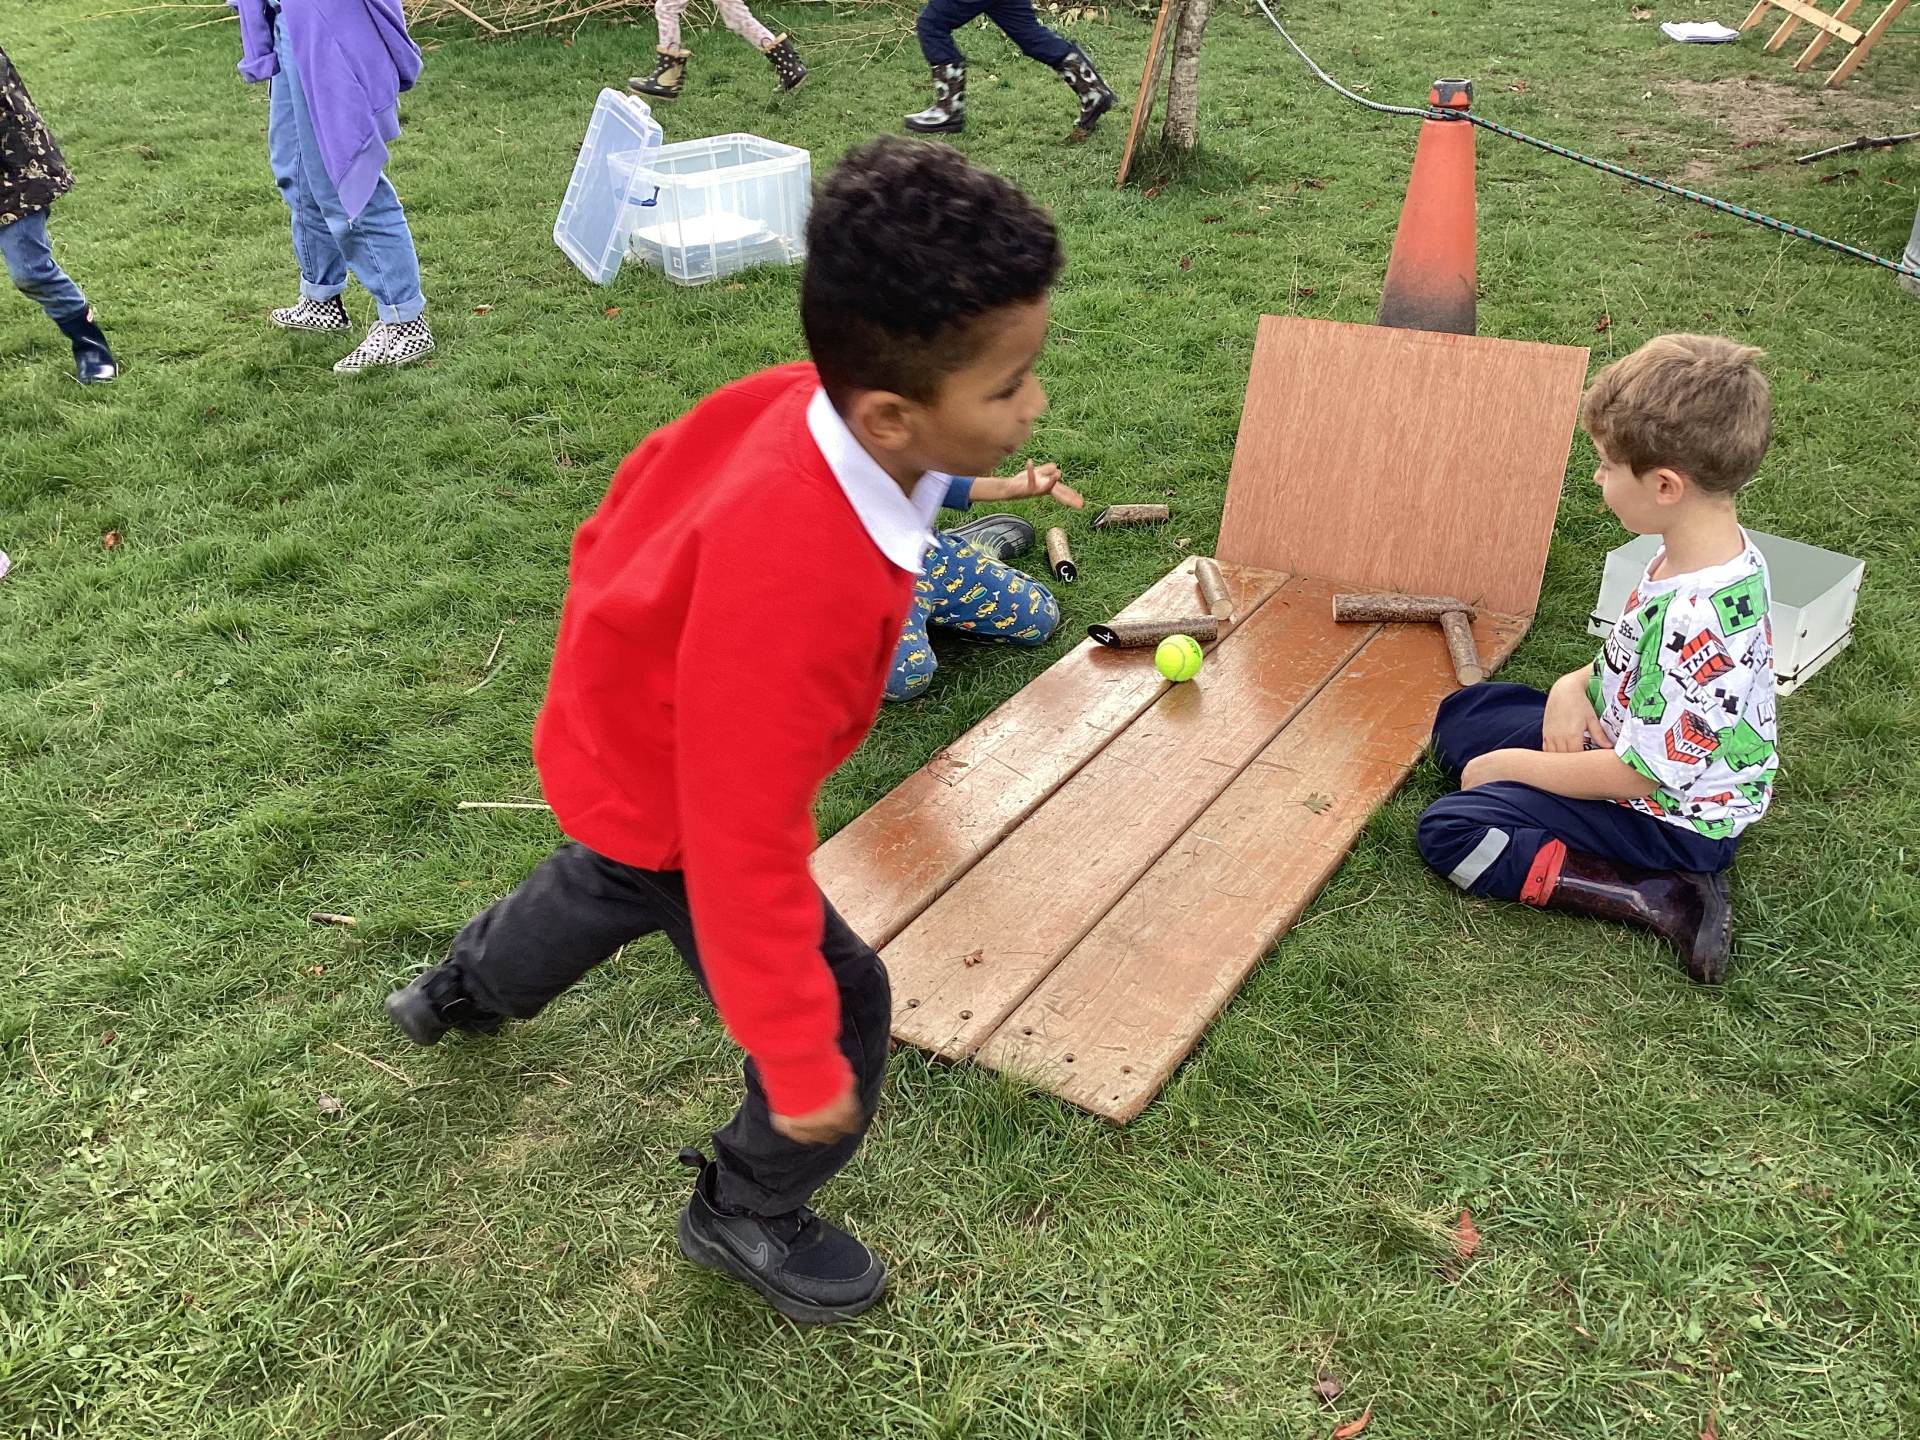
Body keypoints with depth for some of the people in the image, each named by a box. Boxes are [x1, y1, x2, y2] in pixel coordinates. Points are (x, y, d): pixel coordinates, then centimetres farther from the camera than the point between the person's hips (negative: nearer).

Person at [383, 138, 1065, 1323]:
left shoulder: (801, 398, -23)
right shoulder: (794, 586, -46)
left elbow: (645, 487, -3)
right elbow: (743, 845, -39)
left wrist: (629, 640, 16)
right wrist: (798, 1063, -27)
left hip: (627, 730, 9)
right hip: (661, 803, -8)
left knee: (605, 887, 37)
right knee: (845, 1008, 1)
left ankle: (466, 990, 70)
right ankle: (750, 1217, 31)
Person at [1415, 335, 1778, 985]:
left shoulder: (1697, 624, -36)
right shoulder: (1715, 550, -7)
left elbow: (1638, 775, -27)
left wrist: (1513, 764, -15)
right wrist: (1576, 685, -6)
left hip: (1671, 822, -10)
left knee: (1450, 832, -14)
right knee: (1460, 713, 16)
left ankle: (1664, 901, -13)